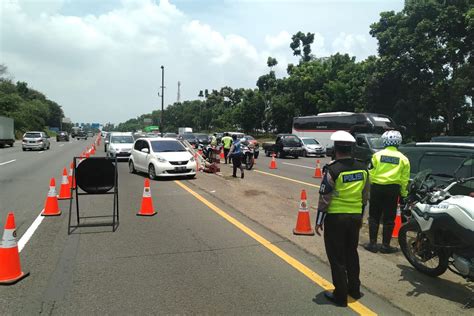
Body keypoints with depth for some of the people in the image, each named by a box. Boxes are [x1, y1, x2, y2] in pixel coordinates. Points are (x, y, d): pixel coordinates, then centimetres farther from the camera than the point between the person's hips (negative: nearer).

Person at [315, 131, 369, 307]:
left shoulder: (333, 170, -17)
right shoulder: (363, 168, 1)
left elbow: (324, 198, -15)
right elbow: (365, 196, 9)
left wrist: (319, 221, -6)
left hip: (336, 218, -6)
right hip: (355, 217, 6)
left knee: (337, 257, 6)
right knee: (351, 253, 21)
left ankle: (340, 295, 15)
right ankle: (355, 289, 33)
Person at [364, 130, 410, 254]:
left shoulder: (377, 155, -2)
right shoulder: (403, 159, 2)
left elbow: (371, 173, -4)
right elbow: (404, 179, 3)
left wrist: (369, 187, 7)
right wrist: (403, 194, 10)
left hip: (376, 188, 0)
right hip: (393, 189, 1)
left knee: (374, 216, 9)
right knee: (389, 219, 8)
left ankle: (372, 243, 11)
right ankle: (385, 245, 12)